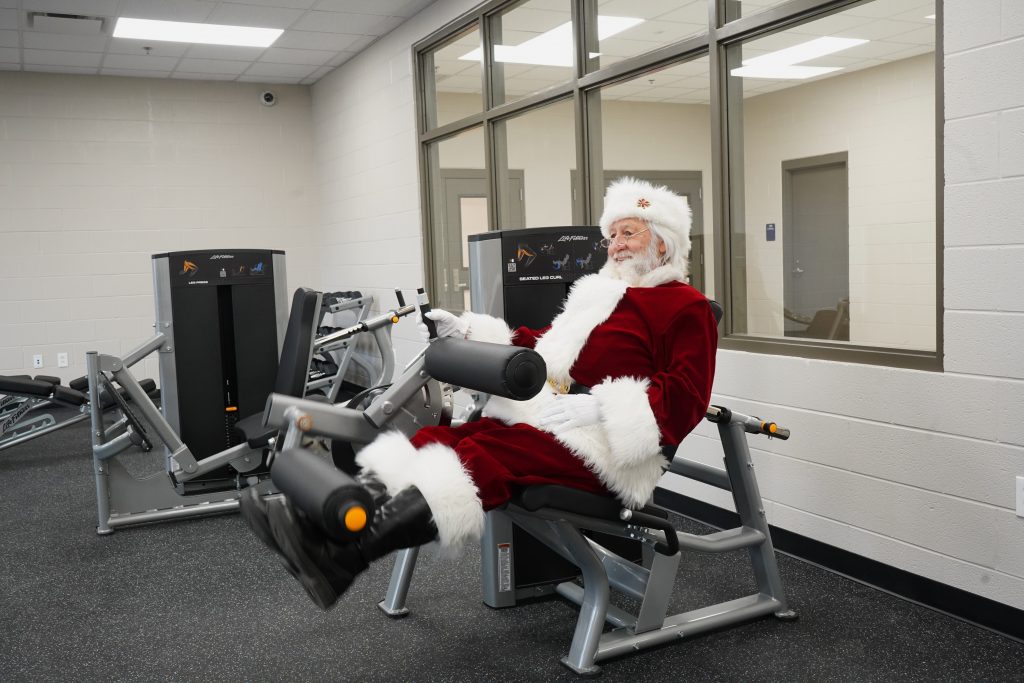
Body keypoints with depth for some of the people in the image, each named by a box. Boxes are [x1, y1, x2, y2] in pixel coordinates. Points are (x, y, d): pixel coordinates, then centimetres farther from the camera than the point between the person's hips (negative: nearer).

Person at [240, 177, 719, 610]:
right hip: (545, 417, 8)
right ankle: (321, 524, -31)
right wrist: (467, 332, 14)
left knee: (487, 454, -32)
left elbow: (686, 396, -9)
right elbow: (545, 346, 27)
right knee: (440, 439, -16)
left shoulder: (687, 307, 3)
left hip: (605, 449, -8)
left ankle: (344, 557, -45)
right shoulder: (600, 294, 27)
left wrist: (601, 407, -22)